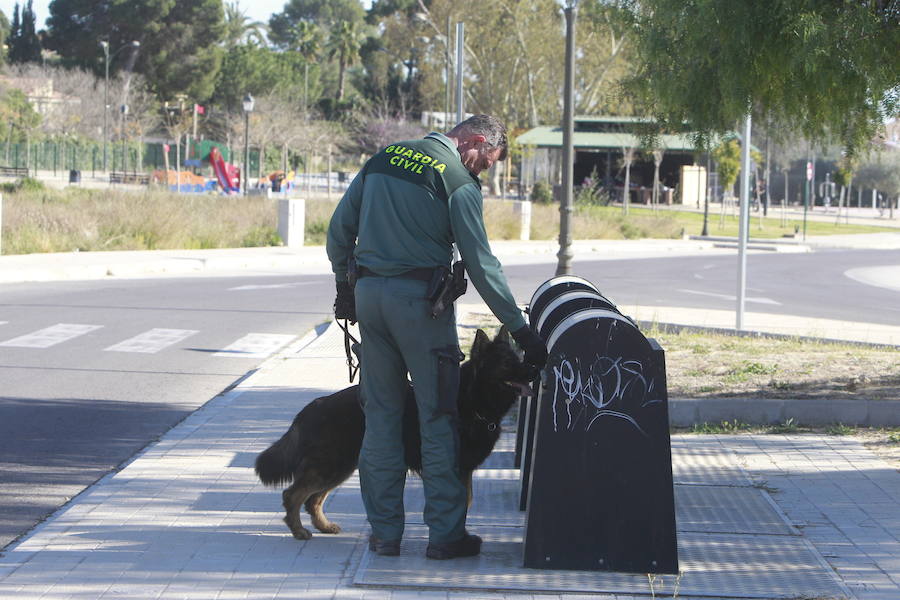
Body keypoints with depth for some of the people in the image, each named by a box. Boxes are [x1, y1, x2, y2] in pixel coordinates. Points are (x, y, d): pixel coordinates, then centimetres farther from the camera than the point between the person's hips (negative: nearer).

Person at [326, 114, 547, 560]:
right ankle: (445, 533, 4)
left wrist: (345, 286, 26)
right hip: (420, 299, -6)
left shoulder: (382, 159, 11)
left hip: (368, 293, 6)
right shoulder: (458, 181, -8)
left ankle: (384, 531, 12)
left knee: (381, 415, 11)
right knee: (437, 418, 3)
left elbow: (338, 229, 15)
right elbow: (481, 265, -11)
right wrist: (520, 329, -7)